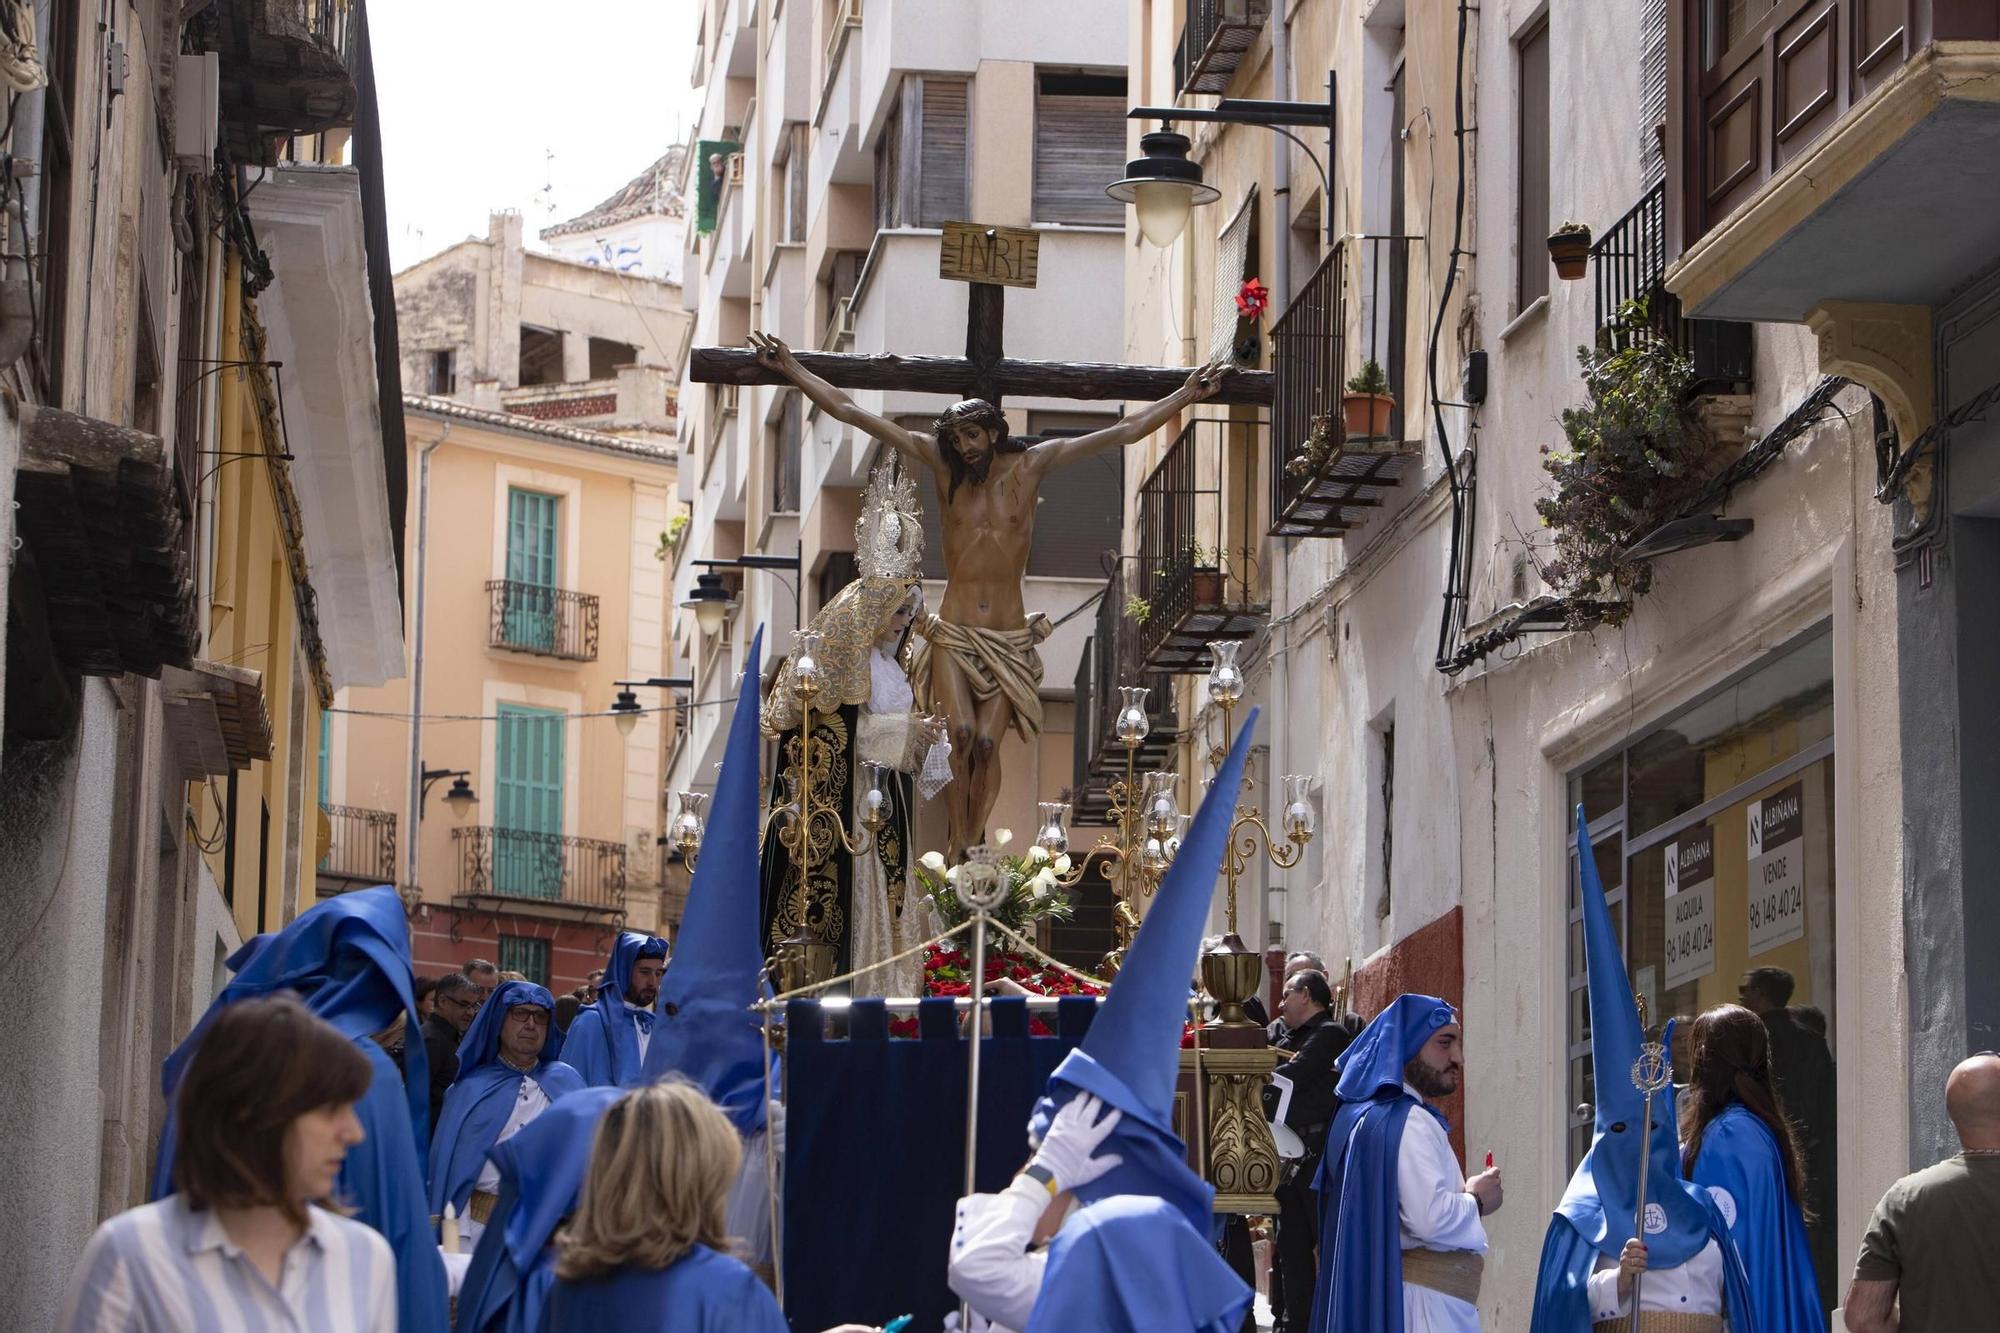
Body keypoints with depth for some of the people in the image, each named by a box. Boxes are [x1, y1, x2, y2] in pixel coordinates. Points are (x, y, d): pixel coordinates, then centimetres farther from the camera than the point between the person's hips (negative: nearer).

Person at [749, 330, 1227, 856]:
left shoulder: (1030, 465, 2)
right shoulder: (941, 464, 2)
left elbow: (1124, 431, 3)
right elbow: (849, 412, 2)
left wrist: (1185, 396, 0)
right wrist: (793, 370, 0)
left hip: (1009, 635, 0)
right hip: (954, 633, 0)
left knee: (988, 741, -11)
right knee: (961, 733, -19)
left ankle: (975, 845, 0)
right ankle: (958, 845, -10)